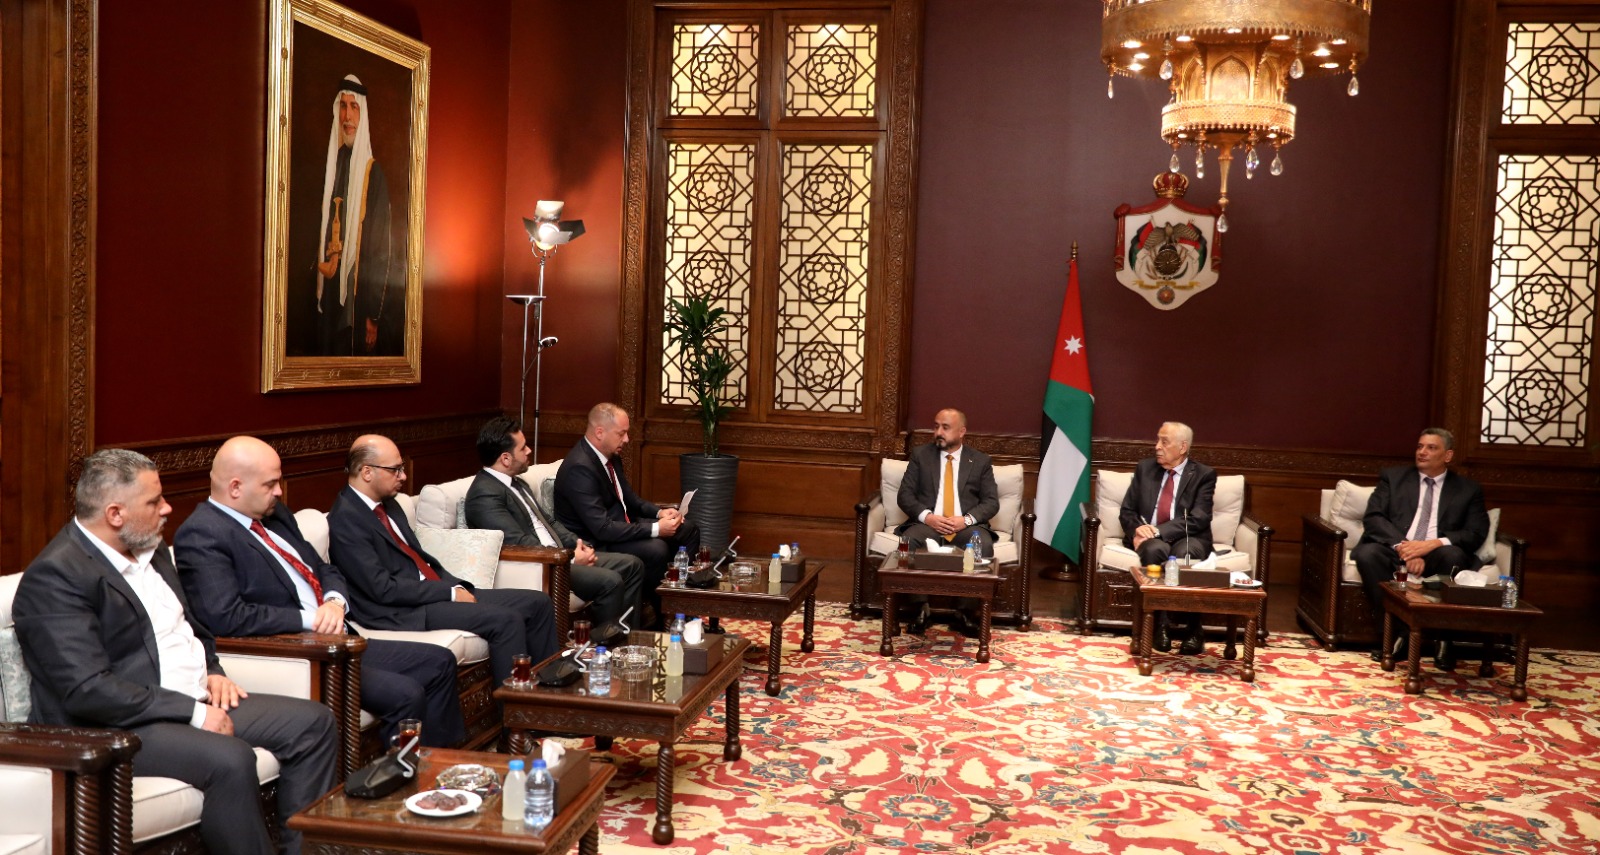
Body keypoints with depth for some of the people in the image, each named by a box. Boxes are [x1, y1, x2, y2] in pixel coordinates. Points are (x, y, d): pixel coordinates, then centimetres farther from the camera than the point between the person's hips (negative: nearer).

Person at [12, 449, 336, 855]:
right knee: (230, 759, -33)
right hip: (119, 727, -9)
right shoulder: (54, 576, -16)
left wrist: (212, 670, 6)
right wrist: (193, 713, -22)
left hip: (197, 700, 9)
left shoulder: (148, 549, 12)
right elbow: (88, 691, -24)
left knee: (313, 722, -1)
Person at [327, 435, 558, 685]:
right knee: (506, 620, -26)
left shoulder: (388, 504, 14)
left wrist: (458, 587, 2)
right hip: (404, 611, -9)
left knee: (537, 603, 1)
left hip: (434, 592, 9)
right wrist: (450, 593, -16)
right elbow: (384, 589, -19)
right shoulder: (345, 521, -14)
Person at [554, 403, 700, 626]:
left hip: (622, 523, 10)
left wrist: (659, 512, -2)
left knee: (689, 530, 6)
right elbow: (602, 528, -31)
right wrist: (655, 529, -28)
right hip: (596, 542, -10)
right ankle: (651, 612, -8)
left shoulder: (611, 455, 3)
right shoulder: (579, 468, -26)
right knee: (656, 549, -31)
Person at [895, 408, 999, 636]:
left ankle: (964, 612, -23)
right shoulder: (920, 454, 13)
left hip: (967, 525, 0)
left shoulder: (981, 461, 13)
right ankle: (919, 609, -22)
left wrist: (967, 519, -14)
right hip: (927, 523, 0)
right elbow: (904, 495, 6)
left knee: (984, 545, -34)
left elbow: (992, 502, 5)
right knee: (909, 541, -35)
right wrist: (927, 516, -13)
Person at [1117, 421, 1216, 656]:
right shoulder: (1145, 468, 12)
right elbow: (1126, 511, 12)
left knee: (1183, 554, -38)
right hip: (1150, 538, 2)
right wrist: (1137, 528, -12)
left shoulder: (1204, 474, 1)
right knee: (1154, 550, -35)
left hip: (1187, 538, -2)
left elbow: (1198, 519, -11)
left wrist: (1159, 530, -22)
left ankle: (1194, 630, -29)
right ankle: (1160, 624, -29)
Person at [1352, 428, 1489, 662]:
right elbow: (1373, 518, 2)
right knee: (1368, 553, -33)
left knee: (1453, 554, -35)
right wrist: (1403, 546, -17)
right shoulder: (1393, 477, 15)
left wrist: (1434, 543, -16)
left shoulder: (1468, 489, 16)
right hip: (1394, 550, 0)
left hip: (1437, 555, 0)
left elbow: (1476, 534, 3)